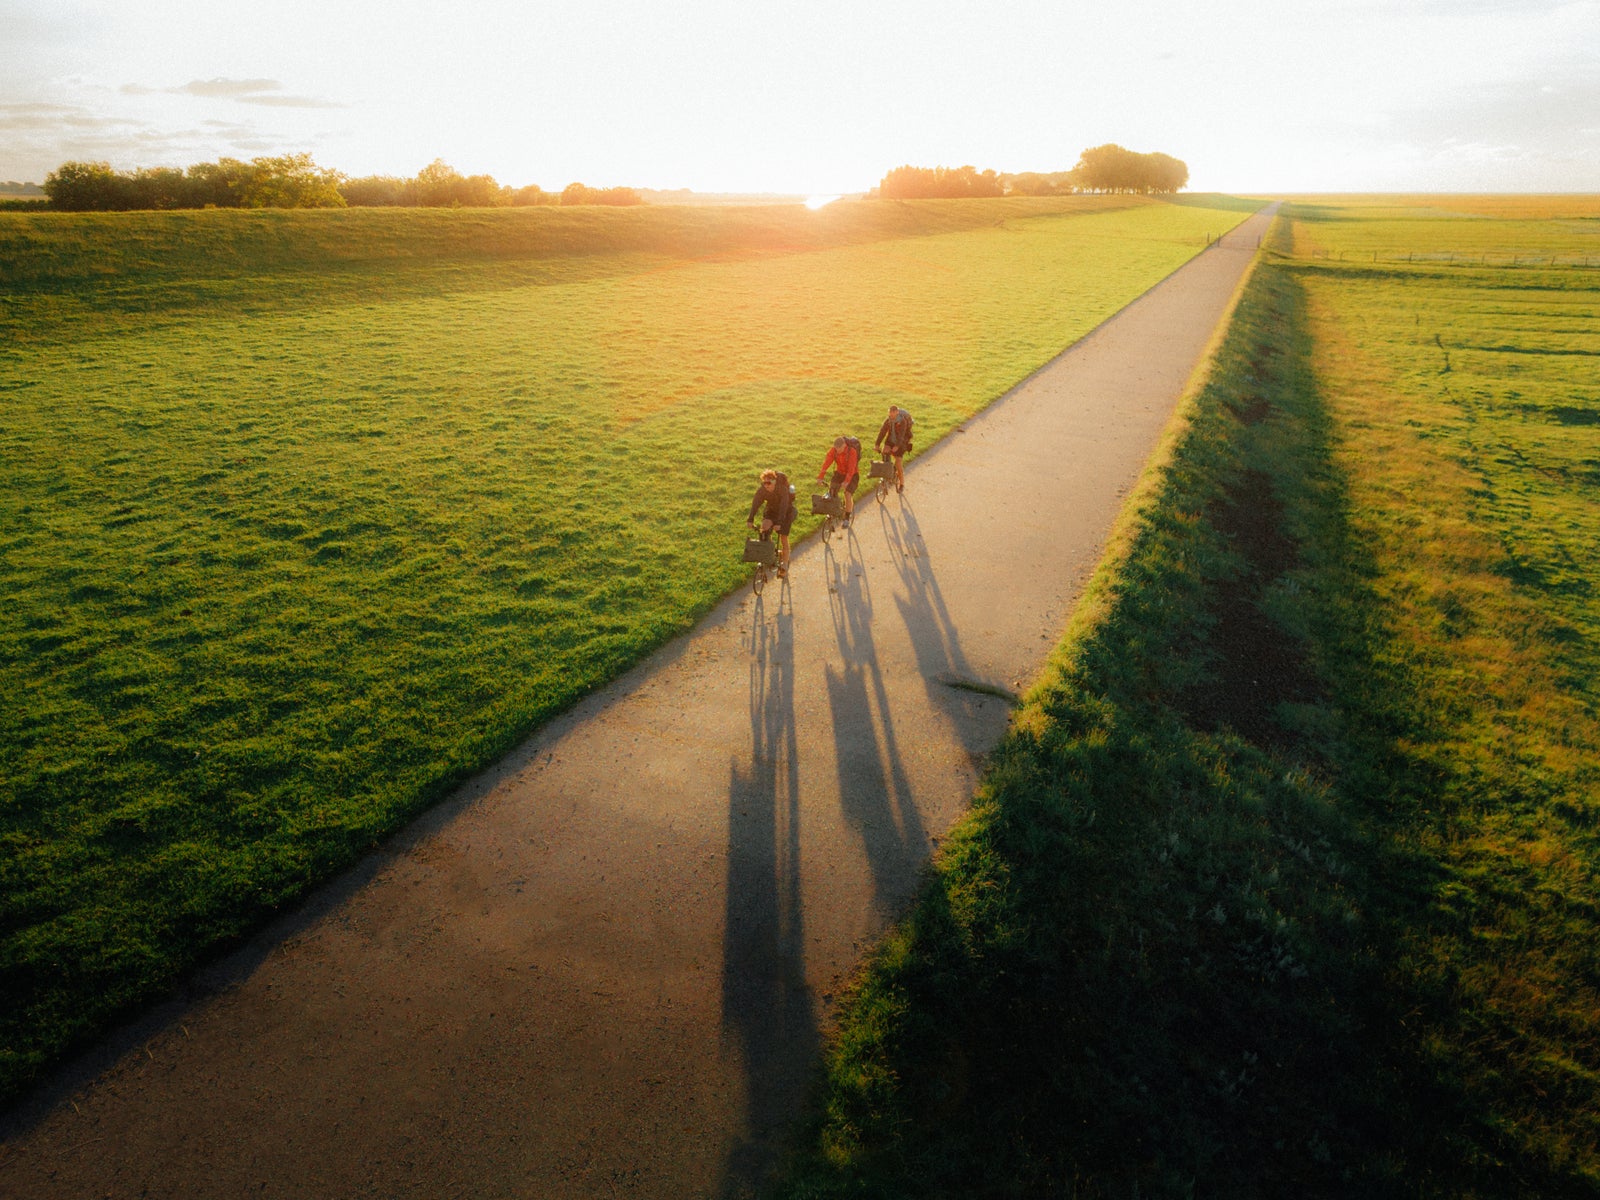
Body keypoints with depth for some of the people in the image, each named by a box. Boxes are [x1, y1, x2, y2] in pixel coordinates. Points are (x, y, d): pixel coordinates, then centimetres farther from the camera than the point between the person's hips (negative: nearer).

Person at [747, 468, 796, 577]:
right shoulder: (761, 490, -20)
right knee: (765, 526, -23)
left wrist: (779, 523, -49)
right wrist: (750, 520, -41)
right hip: (772, 510, 4)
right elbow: (755, 504, -28)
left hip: (786, 511, -4)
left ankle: (785, 565, 5)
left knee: (783, 538, -6)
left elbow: (783, 507, -39)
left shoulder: (783, 489, -31)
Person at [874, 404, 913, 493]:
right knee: (884, 451, -26)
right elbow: (882, 432, -13)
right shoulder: (888, 421, -6)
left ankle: (902, 484, 5)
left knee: (898, 463, -10)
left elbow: (901, 435, -32)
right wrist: (877, 444, -25)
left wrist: (897, 446, -46)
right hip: (890, 441, 5)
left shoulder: (902, 421, -21)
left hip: (900, 443, -5)